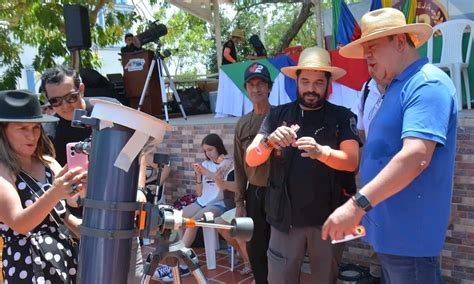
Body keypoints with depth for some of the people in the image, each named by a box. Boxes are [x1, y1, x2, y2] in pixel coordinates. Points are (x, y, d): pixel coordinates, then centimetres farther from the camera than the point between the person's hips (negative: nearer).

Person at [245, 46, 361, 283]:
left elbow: (352, 161, -11)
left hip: (328, 218, 0)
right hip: (285, 217, 1)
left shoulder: (342, 117, 1)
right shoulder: (277, 115, 4)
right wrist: (269, 141, -24)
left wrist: (321, 152, -30)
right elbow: (251, 159, -3)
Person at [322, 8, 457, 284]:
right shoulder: (398, 86, 14)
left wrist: (358, 204, -33)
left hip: (409, 234, -9)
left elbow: (416, 156, -30)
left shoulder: (427, 83, -17)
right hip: (389, 229, 9)